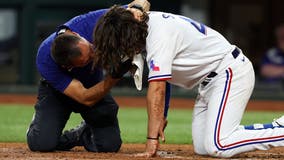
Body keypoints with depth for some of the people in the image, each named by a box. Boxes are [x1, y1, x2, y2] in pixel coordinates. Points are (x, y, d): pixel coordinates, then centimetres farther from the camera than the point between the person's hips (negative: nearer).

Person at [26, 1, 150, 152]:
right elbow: (86, 98, -38)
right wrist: (116, 74, -50)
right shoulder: (45, 60, -40)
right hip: (55, 91, -3)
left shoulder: (90, 23, -35)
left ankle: (82, 134, 20)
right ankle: (40, 122, 11)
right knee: (42, 144, -24)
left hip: (95, 85, 3)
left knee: (110, 145, -14)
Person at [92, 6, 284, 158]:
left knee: (217, 146, -22)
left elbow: (156, 90, -26)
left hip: (231, 71, -10)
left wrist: (152, 140, -26)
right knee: (202, 147, 2)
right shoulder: (150, 20, 5)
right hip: (210, 80, 10)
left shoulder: (158, 32, -24)